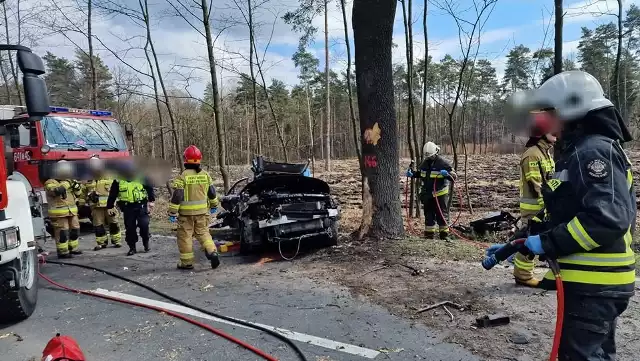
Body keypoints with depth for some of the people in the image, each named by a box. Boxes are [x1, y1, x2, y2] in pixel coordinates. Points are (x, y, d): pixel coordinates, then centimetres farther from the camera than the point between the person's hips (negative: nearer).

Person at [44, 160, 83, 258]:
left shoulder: (68, 181, 16)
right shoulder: (50, 183, -6)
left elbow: (77, 194, 18)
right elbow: (56, 190, -27)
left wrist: (76, 185, 0)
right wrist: (67, 183, -19)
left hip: (72, 212, 8)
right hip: (59, 214, -8)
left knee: (75, 230, 13)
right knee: (62, 232, -6)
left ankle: (73, 248, 26)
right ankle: (63, 252, 0)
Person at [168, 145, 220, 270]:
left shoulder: (183, 176, -12)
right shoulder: (205, 175, 3)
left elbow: (176, 196, -13)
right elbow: (212, 192, 12)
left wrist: (172, 212, -7)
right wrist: (214, 205, 27)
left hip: (186, 212, -4)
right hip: (202, 211, 4)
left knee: (185, 236, 7)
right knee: (203, 232, 15)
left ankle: (186, 262, 13)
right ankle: (212, 252, -4)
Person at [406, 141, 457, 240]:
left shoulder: (443, 163, -9)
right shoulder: (424, 163, 7)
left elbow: (453, 176, -10)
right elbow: (419, 174, 23)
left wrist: (447, 174, -31)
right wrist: (412, 174, 3)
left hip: (440, 194, -5)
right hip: (427, 194, 5)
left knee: (442, 214, 3)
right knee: (428, 215, 11)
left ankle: (444, 234, 13)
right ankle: (429, 234, 21)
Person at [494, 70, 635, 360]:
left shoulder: (594, 151, -18)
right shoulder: (577, 152, 15)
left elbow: (609, 218, -28)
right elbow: (560, 216, 19)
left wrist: (549, 243, -21)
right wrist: (514, 243, 14)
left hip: (593, 282, -10)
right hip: (594, 280, 10)